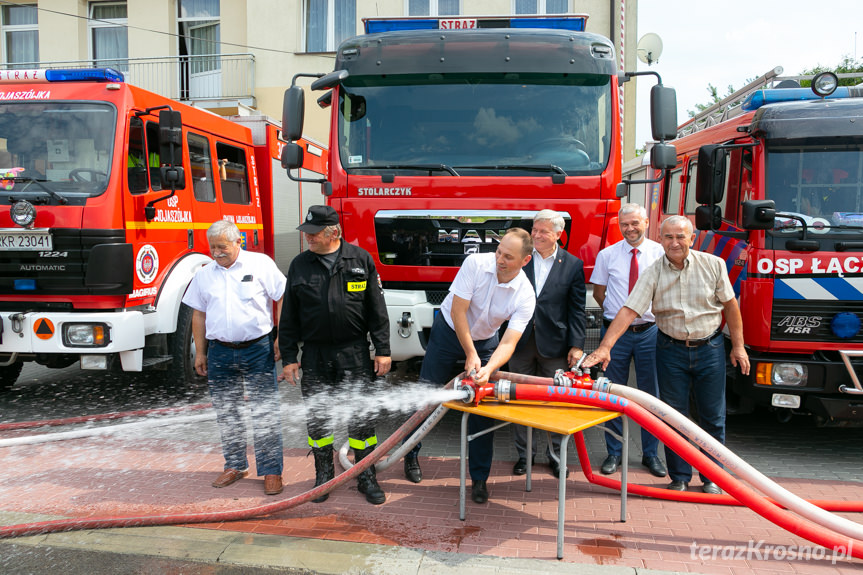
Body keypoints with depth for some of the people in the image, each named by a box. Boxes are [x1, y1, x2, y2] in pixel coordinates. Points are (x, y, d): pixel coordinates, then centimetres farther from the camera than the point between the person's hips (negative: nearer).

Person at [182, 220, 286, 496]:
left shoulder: (261, 263, -2)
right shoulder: (204, 274, 10)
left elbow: (283, 298, -2)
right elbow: (199, 314, 15)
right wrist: (200, 352, 11)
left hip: (258, 349, -4)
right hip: (220, 352, 4)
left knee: (265, 411, -2)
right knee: (227, 413, 12)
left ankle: (271, 471, 7)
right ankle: (235, 465, 27)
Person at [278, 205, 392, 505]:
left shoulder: (361, 260, 0)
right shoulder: (300, 265, 4)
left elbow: (377, 309, 1)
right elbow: (289, 317, 7)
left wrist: (383, 351, -2)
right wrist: (289, 358, 3)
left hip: (354, 352, -2)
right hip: (315, 354, 2)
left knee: (361, 417, 3)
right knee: (317, 418, 9)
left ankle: (367, 478, 17)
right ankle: (323, 475, 27)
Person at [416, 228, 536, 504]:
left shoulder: (525, 296, -23)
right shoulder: (476, 263, -26)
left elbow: (509, 342, -27)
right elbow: (458, 311, -23)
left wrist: (488, 369, -45)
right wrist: (470, 354, -23)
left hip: (486, 341, 1)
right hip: (449, 331, -1)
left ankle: (479, 479, 11)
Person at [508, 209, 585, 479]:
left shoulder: (573, 265, 1)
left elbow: (577, 310, 0)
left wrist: (577, 345, -5)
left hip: (554, 345, -1)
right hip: (521, 343, 1)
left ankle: (556, 455, 23)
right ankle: (523, 454, 24)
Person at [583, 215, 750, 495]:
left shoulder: (713, 265, -5)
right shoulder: (652, 273, -8)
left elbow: (730, 305, 4)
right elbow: (629, 311, -17)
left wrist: (738, 346, 4)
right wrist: (604, 347, -27)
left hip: (710, 347, 0)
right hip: (671, 349, 0)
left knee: (713, 418, 8)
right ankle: (679, 477, 22)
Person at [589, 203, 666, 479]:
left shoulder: (660, 253, 0)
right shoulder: (607, 255, 2)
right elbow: (598, 292, 10)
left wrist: (655, 315, 0)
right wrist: (617, 314, 5)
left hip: (649, 331, 0)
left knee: (650, 394, 8)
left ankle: (650, 453, 23)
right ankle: (614, 453, 21)